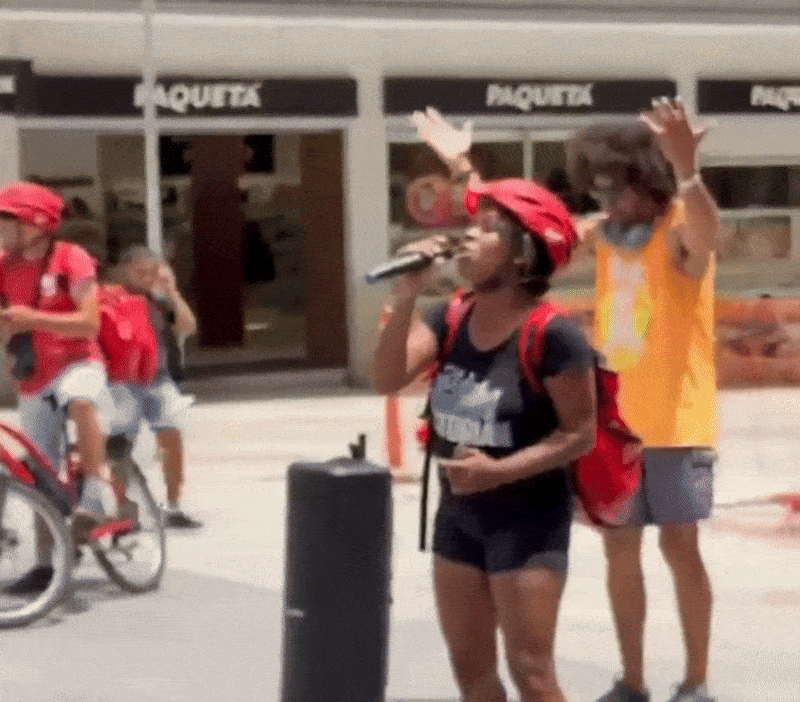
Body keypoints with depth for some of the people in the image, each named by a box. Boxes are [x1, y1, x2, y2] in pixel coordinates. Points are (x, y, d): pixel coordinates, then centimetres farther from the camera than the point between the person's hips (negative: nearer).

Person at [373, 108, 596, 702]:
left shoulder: (552, 333, -19)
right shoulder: (452, 318, 0)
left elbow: (580, 433, -16)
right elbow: (386, 380, -9)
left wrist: (501, 470, -25)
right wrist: (408, 295, -18)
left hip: (529, 520, -7)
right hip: (459, 514, 7)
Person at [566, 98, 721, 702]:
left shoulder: (681, 230, -13)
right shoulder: (603, 233, 7)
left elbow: (708, 233, -37)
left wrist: (687, 169, -57)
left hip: (675, 422, -6)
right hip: (614, 422, 6)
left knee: (680, 546, -1)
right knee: (620, 548, 9)